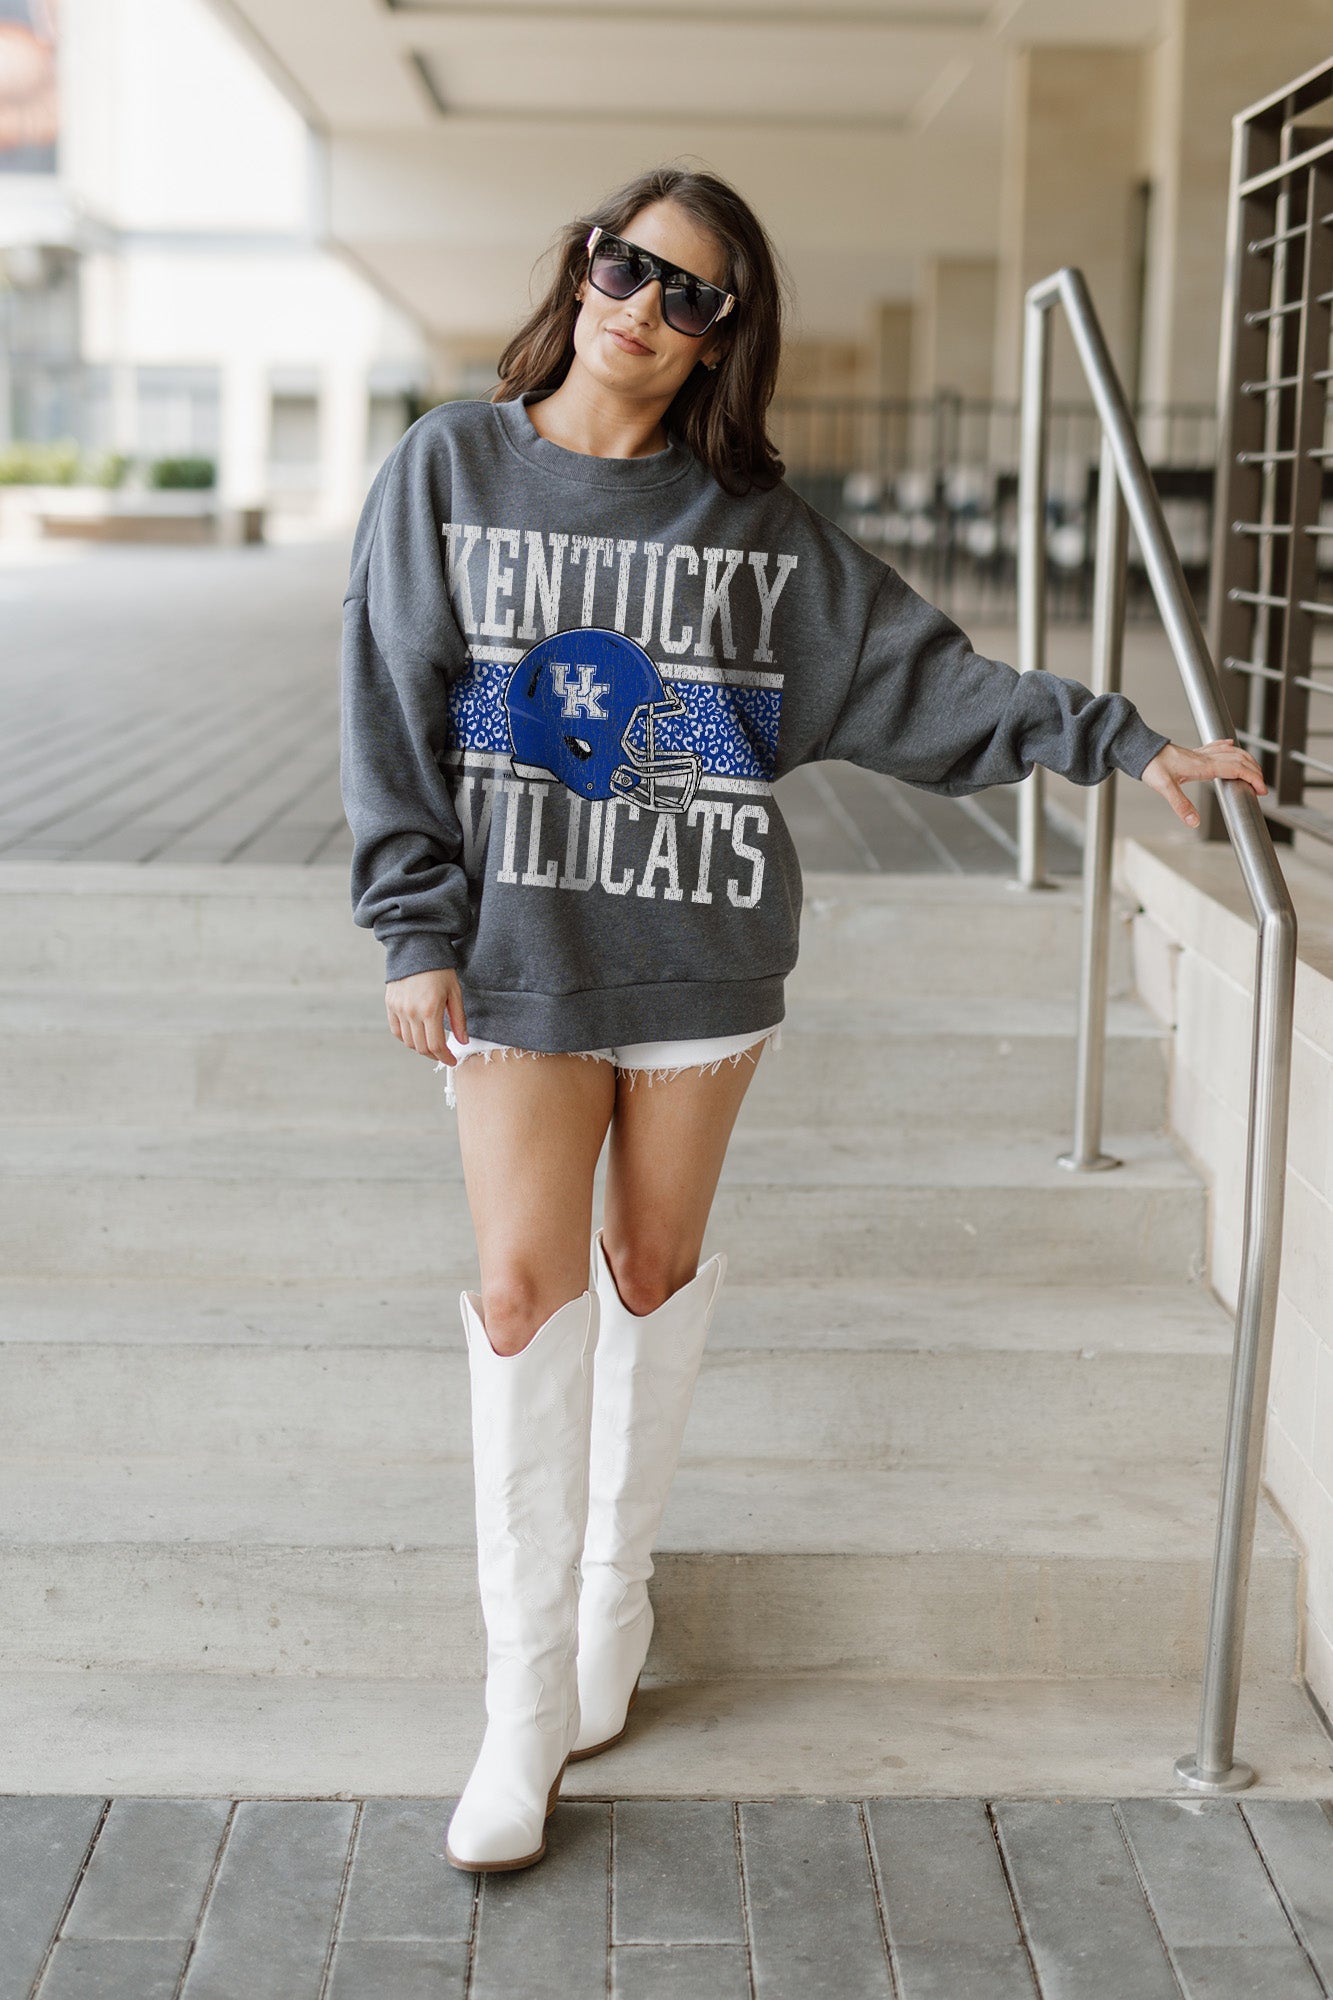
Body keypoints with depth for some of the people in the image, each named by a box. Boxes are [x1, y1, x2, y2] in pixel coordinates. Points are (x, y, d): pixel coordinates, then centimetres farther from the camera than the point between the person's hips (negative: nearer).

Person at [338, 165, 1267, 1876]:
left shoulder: (753, 524, 3)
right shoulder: (447, 470, 1)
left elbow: (924, 679, 6)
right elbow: (391, 711, 1)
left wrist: (1121, 742, 1)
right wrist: (416, 928, -5)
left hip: (699, 953, 1)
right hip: (518, 953, -1)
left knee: (652, 1268, 10)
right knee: (527, 1286, -5)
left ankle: (614, 1584, 31)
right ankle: (527, 1699, 4)